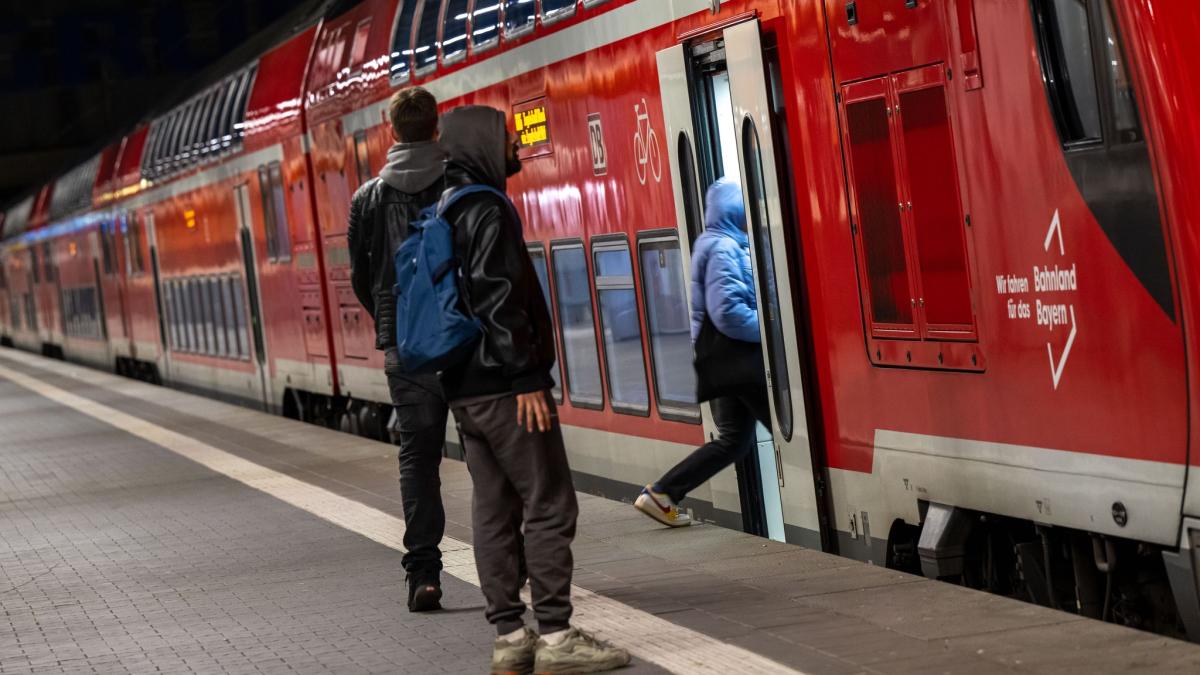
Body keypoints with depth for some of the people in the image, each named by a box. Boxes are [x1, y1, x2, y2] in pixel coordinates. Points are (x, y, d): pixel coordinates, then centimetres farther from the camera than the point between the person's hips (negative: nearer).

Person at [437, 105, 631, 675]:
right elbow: (497, 301, -20)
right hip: (503, 386, -9)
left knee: (493, 510, 8)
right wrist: (527, 377, -19)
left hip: (464, 387, 9)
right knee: (549, 507, -5)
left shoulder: (445, 210, 16)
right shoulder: (487, 210, -12)